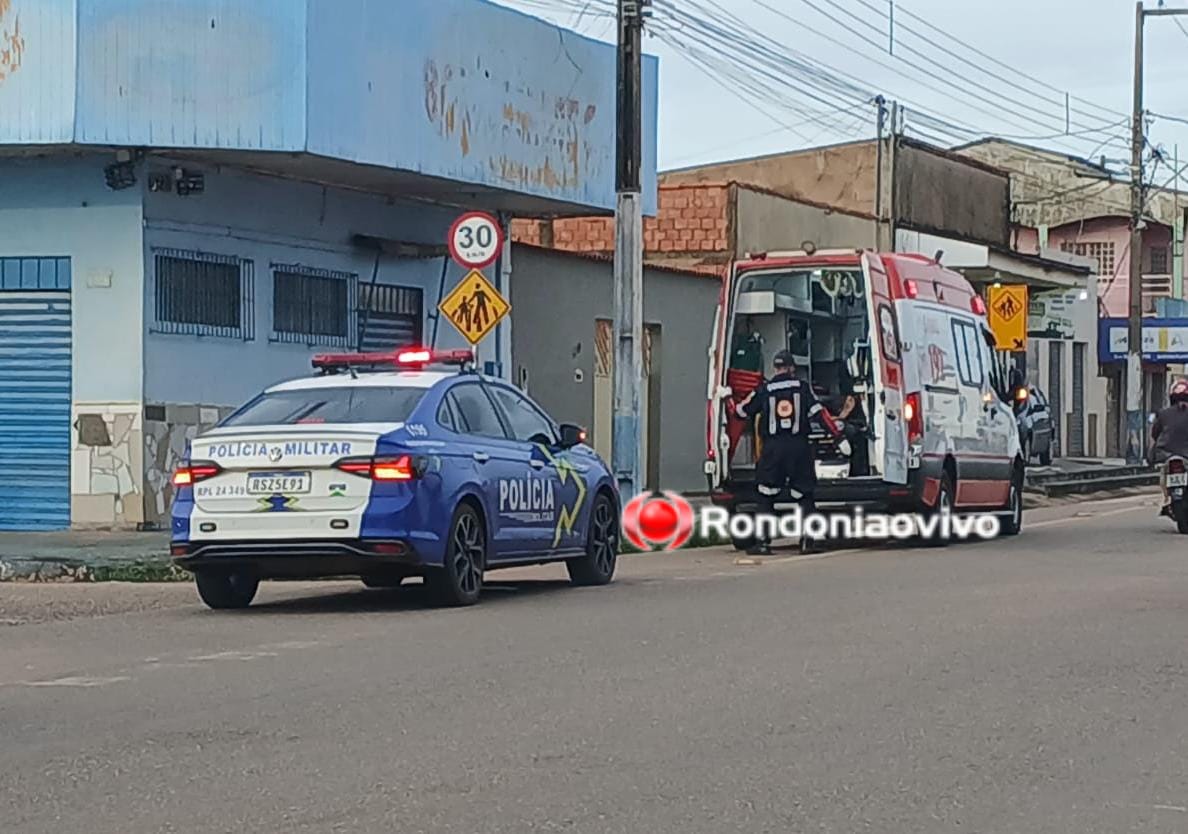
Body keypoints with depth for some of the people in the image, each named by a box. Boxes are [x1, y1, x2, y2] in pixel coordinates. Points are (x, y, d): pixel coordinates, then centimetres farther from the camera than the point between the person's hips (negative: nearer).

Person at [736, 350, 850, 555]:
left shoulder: (763, 391, 4)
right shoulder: (802, 388, 4)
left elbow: (743, 412, 14)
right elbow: (820, 414, -2)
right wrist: (839, 437, -2)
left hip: (773, 448, -1)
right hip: (799, 446, 1)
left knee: (766, 497, 7)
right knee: (804, 495, 11)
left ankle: (763, 542, 0)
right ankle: (807, 540, 3)